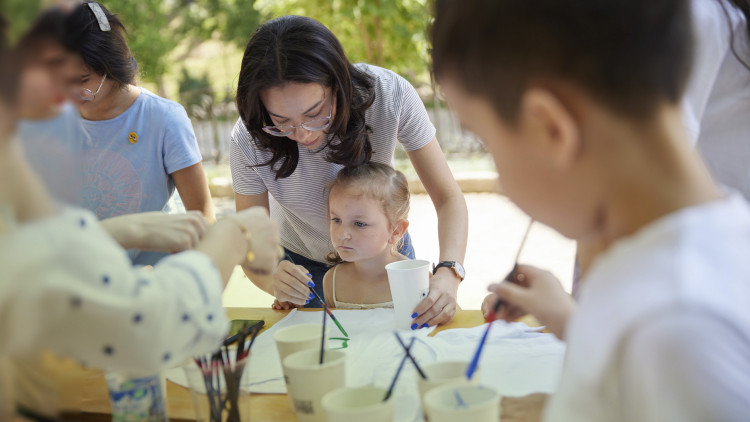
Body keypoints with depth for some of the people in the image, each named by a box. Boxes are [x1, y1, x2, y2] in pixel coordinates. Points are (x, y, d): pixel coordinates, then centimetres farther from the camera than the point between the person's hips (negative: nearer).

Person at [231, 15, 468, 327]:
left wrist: (447, 273, -45)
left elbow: (449, 199, -27)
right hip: (302, 264, 0)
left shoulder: (389, 94, -34)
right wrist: (272, 279, -46)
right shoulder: (248, 140, -32)